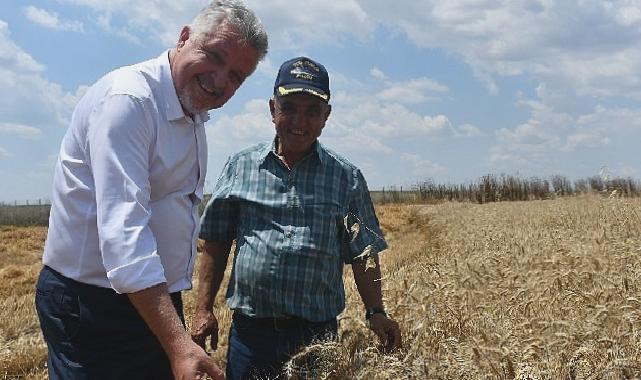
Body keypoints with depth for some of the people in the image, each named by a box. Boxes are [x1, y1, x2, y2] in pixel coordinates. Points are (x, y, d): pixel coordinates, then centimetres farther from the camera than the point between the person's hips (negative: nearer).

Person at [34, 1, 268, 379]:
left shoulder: (194, 114, 10)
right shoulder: (128, 99, -20)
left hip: (156, 300, 9)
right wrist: (177, 342, -36)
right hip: (92, 307, -8)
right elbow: (123, 231, -29)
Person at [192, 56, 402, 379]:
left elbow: (363, 255, 6)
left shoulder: (347, 178, 4)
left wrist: (375, 312, -5)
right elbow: (215, 246, 8)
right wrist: (203, 310, 3)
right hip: (249, 330, 1)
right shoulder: (239, 167, 6)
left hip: (317, 337, 0)